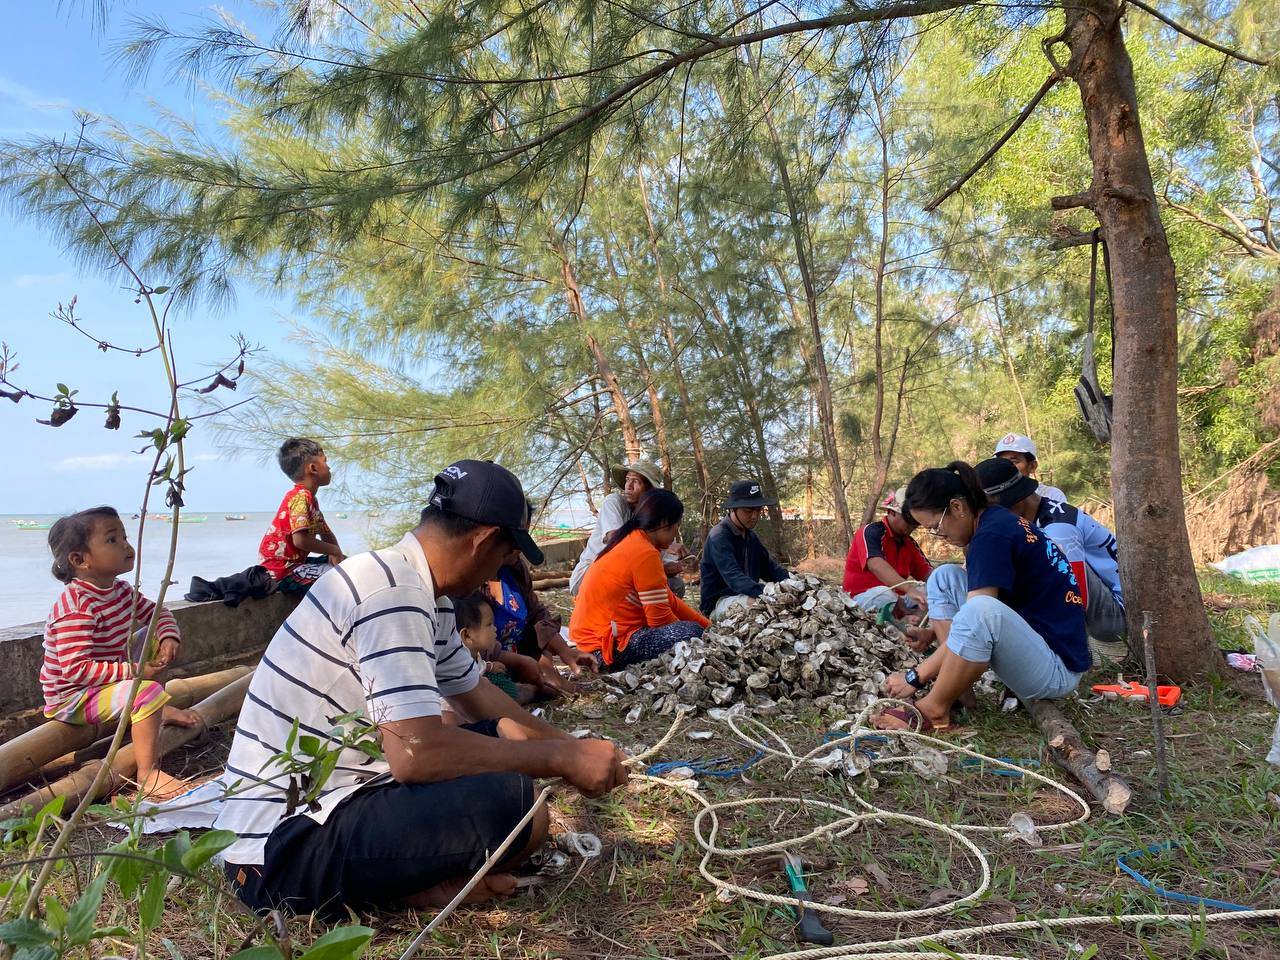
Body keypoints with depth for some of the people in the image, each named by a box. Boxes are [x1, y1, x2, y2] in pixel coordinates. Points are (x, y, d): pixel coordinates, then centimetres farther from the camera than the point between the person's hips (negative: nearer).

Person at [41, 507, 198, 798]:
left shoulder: (122, 590, 0)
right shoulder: (76, 609, -29)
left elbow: (157, 613, 13)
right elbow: (76, 670, -32)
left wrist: (170, 637, -9)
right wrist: (133, 671, -31)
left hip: (105, 680, 10)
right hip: (72, 698, -9)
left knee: (153, 638, 13)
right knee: (149, 692, -30)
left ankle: (160, 709, 16)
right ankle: (148, 773, -22)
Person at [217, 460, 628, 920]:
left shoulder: (427, 600, 8)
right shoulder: (392, 589, -23)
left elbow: (477, 693, 21)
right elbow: (417, 753, -30)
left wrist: (572, 747, 21)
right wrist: (561, 757, -19)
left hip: (329, 800, 10)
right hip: (282, 845, -10)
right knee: (512, 802, -26)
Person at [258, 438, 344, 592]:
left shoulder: (311, 499, 15)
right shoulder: (301, 497, -17)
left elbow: (326, 534, 19)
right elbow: (300, 540, -28)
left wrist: (335, 553, -3)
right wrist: (335, 551, -15)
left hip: (293, 563, 11)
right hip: (282, 572, -10)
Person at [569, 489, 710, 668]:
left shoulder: (631, 540, 12)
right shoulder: (645, 554, -18)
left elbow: (669, 600, 14)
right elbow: (660, 619, -16)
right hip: (603, 646, -10)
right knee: (691, 632, -20)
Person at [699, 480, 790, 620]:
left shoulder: (750, 535, 12)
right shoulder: (719, 537, -18)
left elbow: (770, 568, 10)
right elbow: (733, 577, -32)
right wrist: (765, 592, -48)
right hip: (719, 602, -8)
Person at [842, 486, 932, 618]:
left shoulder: (909, 543, 11)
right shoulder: (871, 531, -14)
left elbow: (927, 572, 3)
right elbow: (876, 565, -33)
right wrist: (909, 588, -47)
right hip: (864, 595, -8)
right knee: (886, 595, -37)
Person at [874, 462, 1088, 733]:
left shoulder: (992, 536, -21)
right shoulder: (994, 520, 7)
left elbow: (977, 614, -24)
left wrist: (916, 677, -18)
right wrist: (936, 630, 6)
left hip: (1058, 667, -10)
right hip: (1028, 638, 10)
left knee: (982, 611, -37)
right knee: (944, 577, 5)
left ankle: (932, 710, -16)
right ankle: (954, 687, -4)